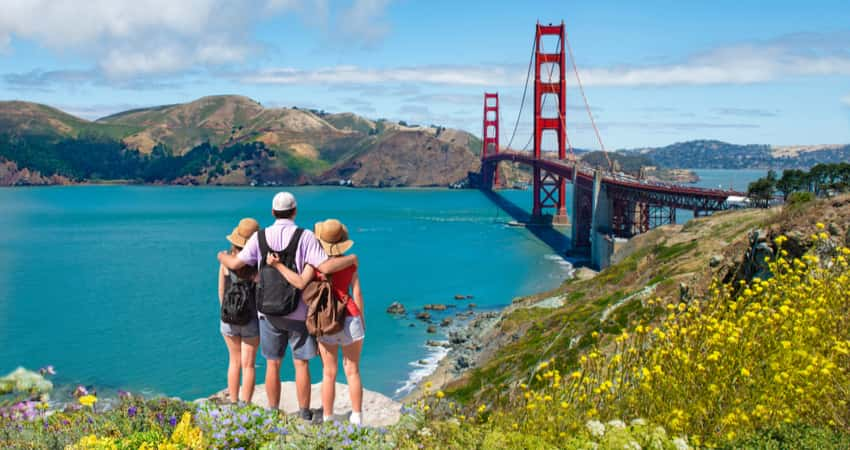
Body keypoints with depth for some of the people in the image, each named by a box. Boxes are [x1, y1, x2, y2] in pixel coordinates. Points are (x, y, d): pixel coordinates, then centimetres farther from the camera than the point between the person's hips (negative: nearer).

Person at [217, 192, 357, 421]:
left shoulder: (260, 237, -3)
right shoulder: (306, 237, -9)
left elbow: (235, 264, -4)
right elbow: (325, 267, -19)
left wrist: (222, 256, 19)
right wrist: (351, 259, -2)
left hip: (269, 311, 2)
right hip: (299, 312, -2)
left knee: (273, 364, 11)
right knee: (301, 364, 6)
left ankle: (273, 413, 17)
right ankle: (304, 415, 11)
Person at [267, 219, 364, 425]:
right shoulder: (350, 263, -1)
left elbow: (301, 282, -22)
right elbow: (357, 293, -1)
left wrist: (278, 265, -16)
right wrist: (361, 319, 11)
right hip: (350, 318, 1)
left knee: (329, 373, 9)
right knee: (352, 371, 8)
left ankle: (328, 418, 13)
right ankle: (356, 418, 11)